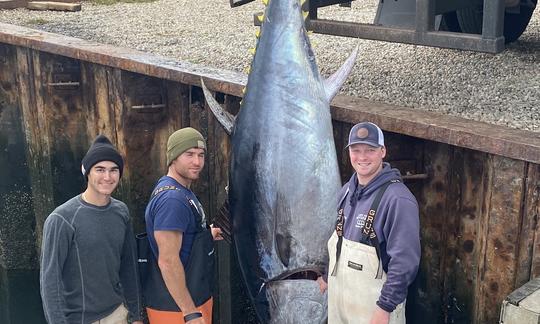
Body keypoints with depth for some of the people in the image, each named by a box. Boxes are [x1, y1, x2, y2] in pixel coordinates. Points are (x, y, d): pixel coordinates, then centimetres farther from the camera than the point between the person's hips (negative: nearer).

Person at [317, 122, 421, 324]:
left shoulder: (398, 199, -19)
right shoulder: (347, 190, 4)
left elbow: (404, 261, -21)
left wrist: (385, 307, -20)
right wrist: (328, 277, 23)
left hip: (374, 301, -7)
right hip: (339, 295, 7)